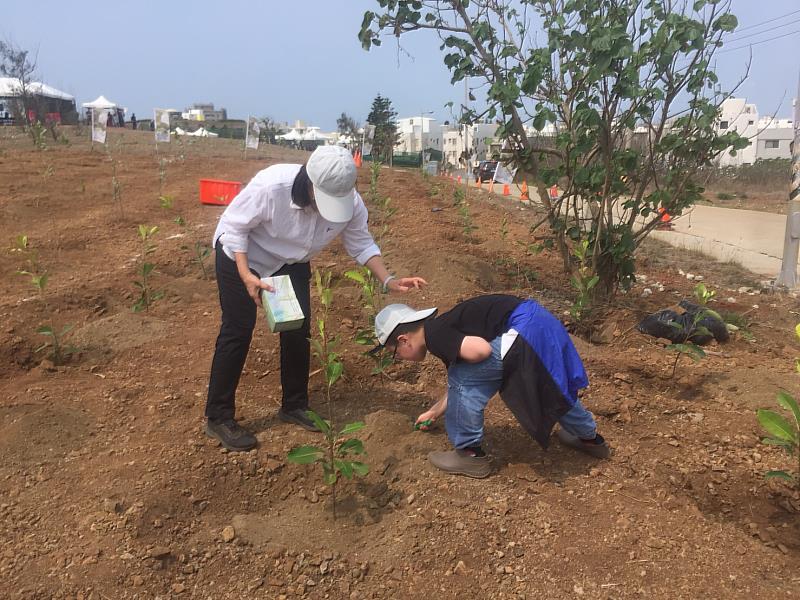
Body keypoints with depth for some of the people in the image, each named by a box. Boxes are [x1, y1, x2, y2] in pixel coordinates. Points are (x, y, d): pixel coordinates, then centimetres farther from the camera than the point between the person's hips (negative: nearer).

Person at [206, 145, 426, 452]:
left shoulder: (351, 202, -25)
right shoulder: (270, 185, -38)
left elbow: (362, 245, -10)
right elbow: (233, 225, -24)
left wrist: (388, 281, -23)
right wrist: (246, 276, -33)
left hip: (291, 263, 5)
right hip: (241, 255, -4)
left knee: (298, 330, 4)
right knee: (238, 332, -4)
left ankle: (294, 406, 24)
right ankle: (218, 417, 10)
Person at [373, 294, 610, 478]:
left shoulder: (434, 336, -9)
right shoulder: (445, 331, 21)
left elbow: (481, 349, -25)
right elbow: (462, 387, 34)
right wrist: (435, 412, 49)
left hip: (524, 331, -11)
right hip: (541, 324, 11)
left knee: (463, 378, -3)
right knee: (551, 388, 32)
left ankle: (470, 454, 11)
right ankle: (590, 437, 53)